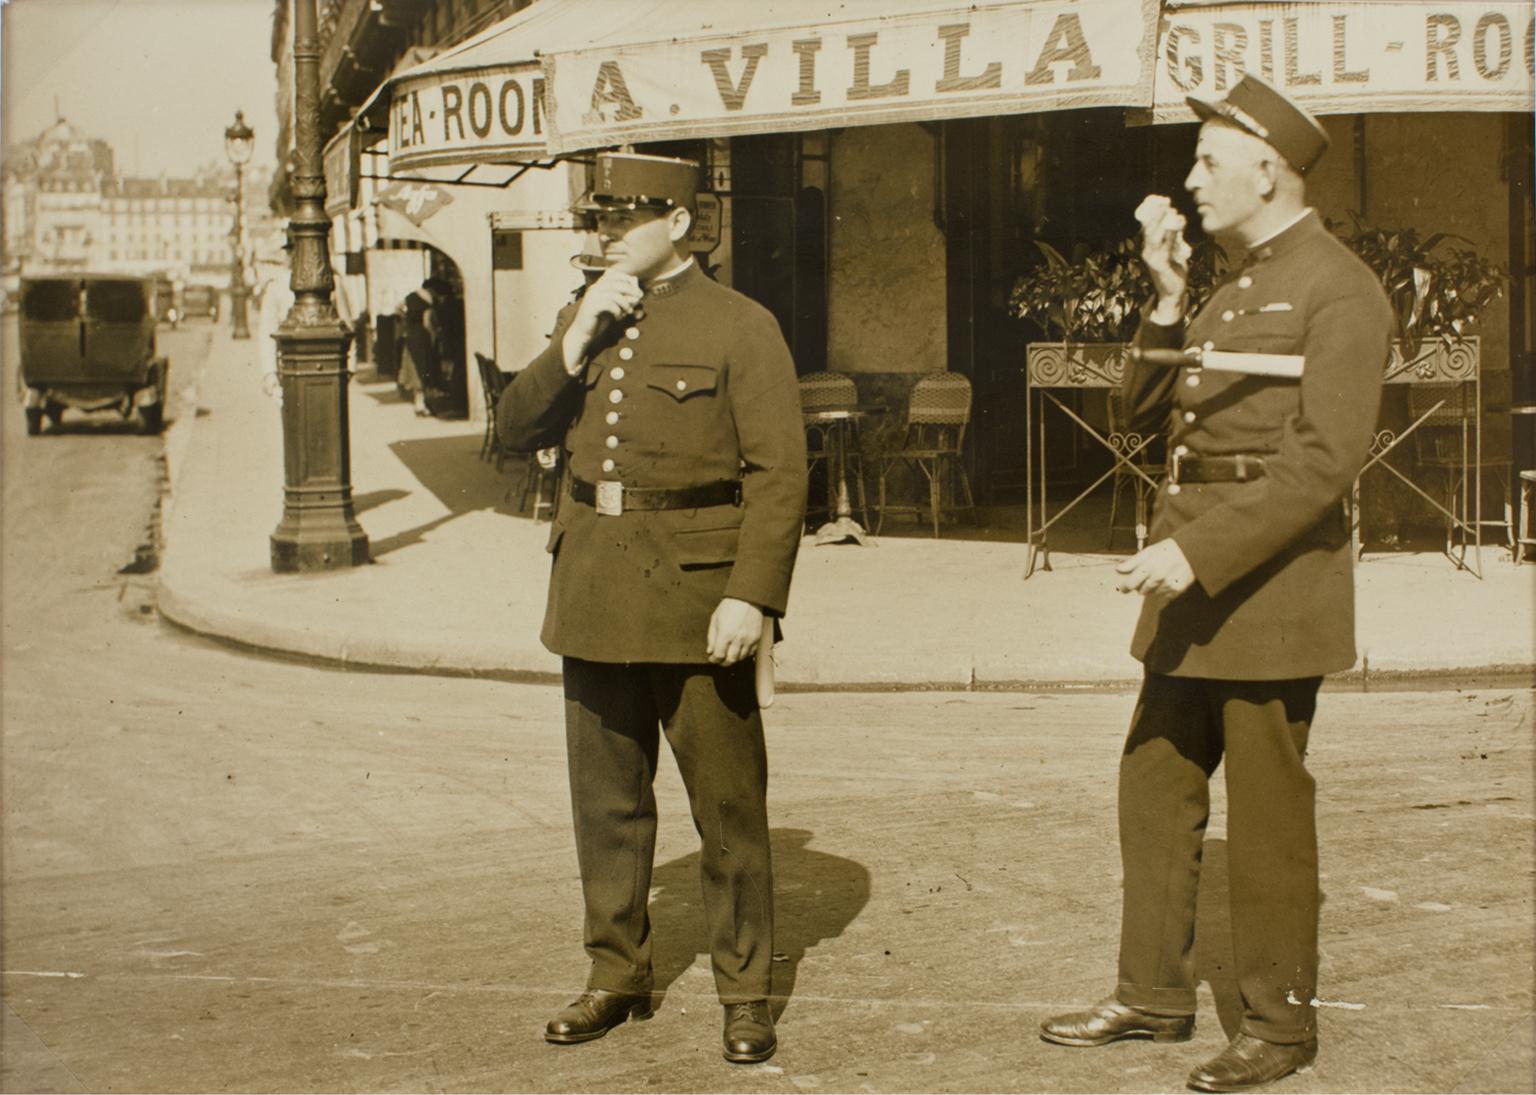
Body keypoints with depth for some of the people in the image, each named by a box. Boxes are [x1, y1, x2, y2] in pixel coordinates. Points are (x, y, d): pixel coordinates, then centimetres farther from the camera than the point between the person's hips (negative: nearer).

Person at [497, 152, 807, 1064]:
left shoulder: (740, 327, -4)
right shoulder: (586, 322, 14)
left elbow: (779, 472, -10)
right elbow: (517, 430, 8)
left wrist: (752, 595, -18)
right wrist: (574, 342, -5)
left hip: (693, 595, -5)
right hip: (595, 594, 6)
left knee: (729, 803, 1)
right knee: (606, 801, 12)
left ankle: (746, 993, 12)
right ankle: (618, 975, 25)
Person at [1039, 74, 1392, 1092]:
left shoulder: (1340, 291, -12)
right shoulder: (1234, 288, 17)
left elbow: (1325, 459, -20)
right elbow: (1149, 407, 16)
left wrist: (1199, 551, -24)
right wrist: (1167, 295, 4)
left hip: (1271, 579, -9)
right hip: (1194, 579, 9)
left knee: (1268, 812, 1)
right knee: (1156, 787, 13)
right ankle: (1155, 995, 25)